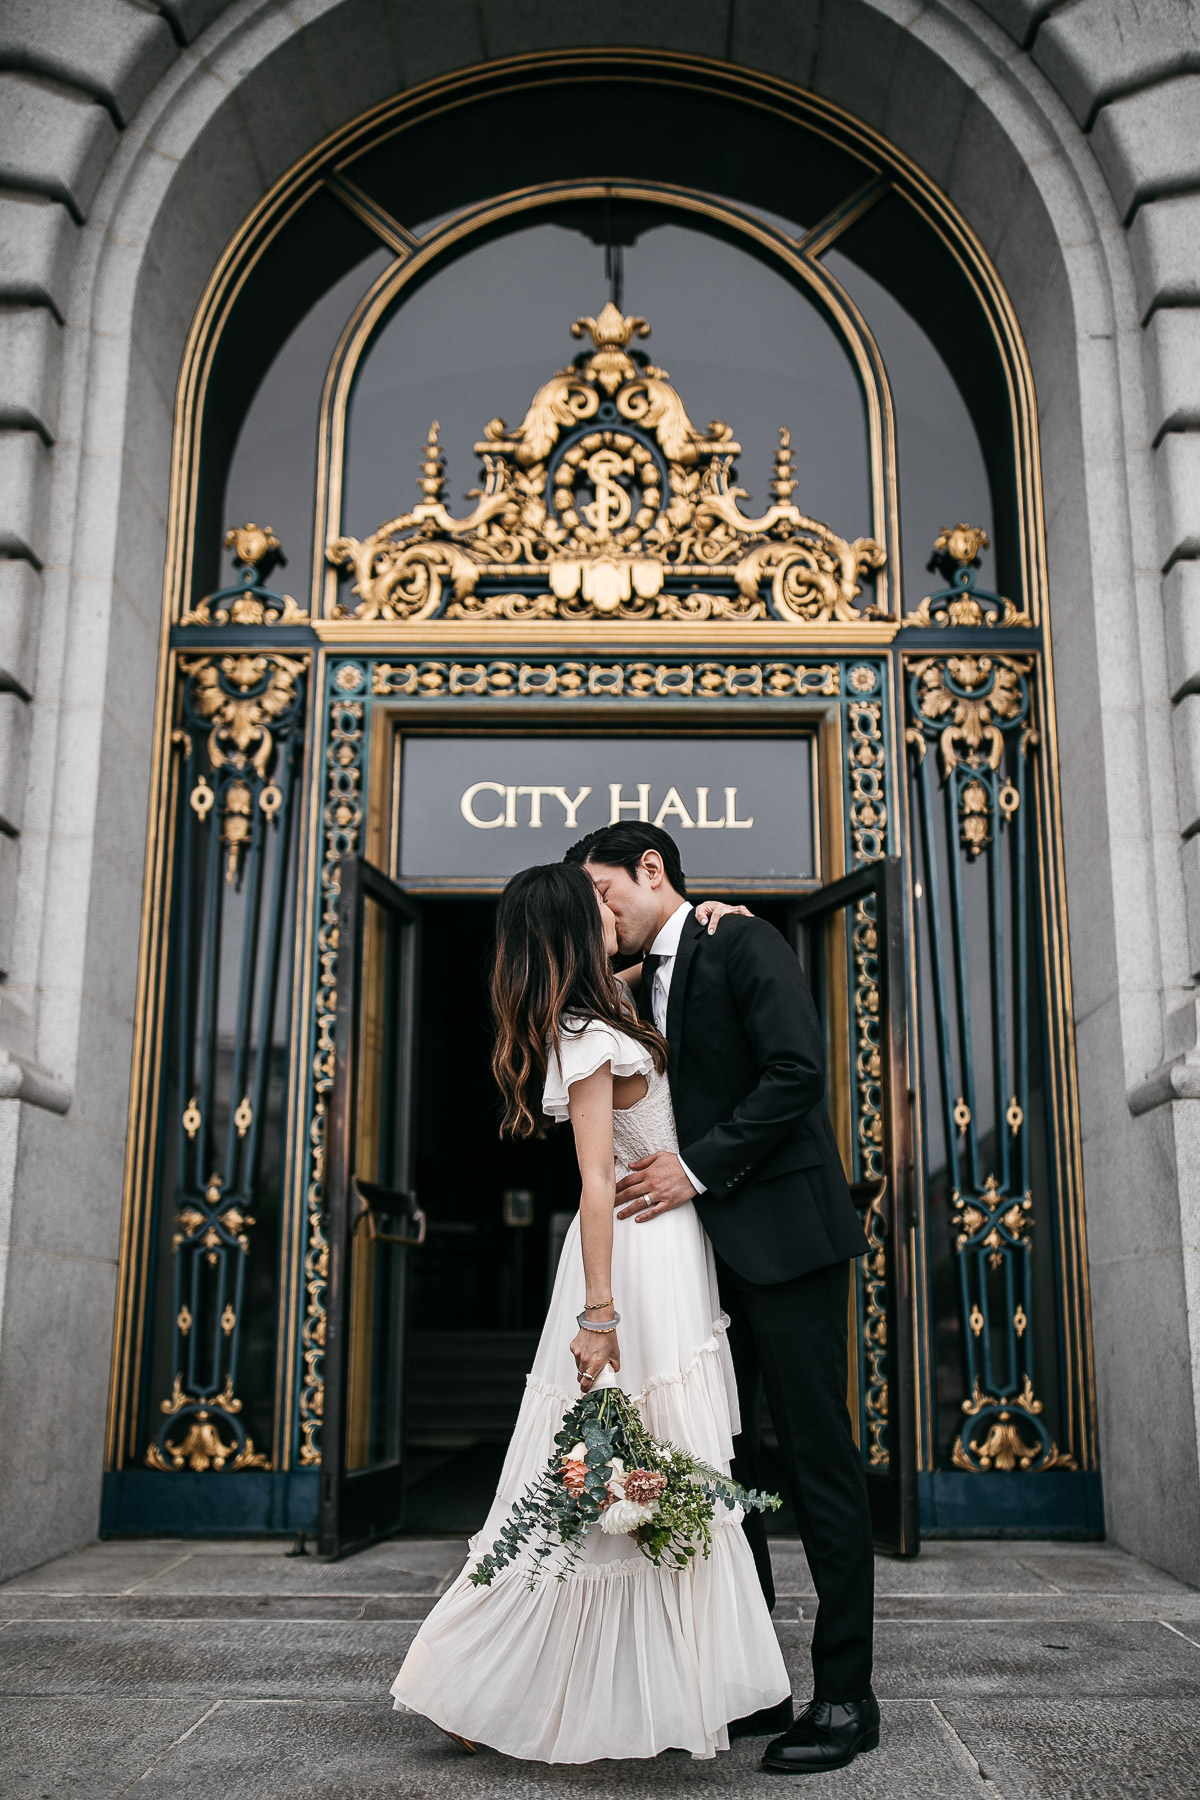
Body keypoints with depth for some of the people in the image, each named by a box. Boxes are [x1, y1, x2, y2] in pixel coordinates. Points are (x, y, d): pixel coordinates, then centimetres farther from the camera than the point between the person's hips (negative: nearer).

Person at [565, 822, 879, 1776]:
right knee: (721, 1457, 10)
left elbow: (798, 1071, -17)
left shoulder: (745, 944, -5)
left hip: (783, 1234, -8)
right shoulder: (645, 989, 19)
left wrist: (698, 1165, -18)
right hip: (705, 1246, 8)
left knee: (817, 1454, -3)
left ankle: (846, 1696, 6)